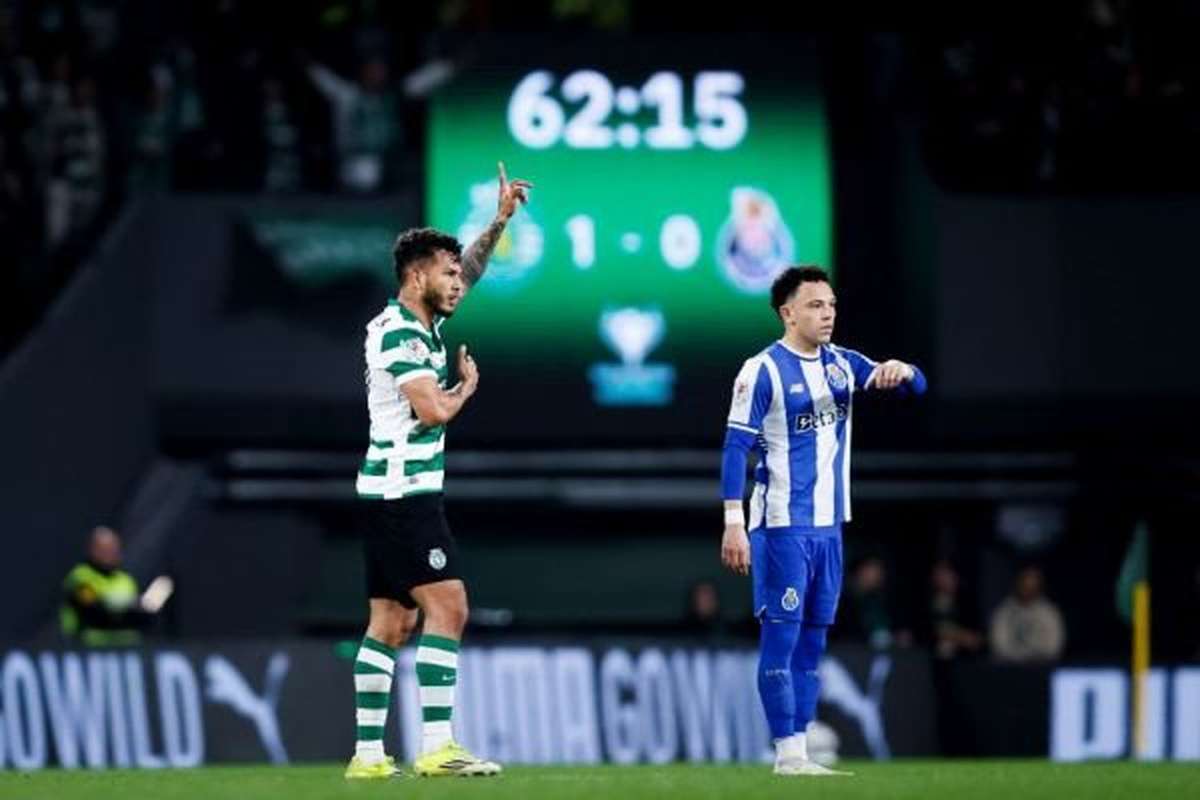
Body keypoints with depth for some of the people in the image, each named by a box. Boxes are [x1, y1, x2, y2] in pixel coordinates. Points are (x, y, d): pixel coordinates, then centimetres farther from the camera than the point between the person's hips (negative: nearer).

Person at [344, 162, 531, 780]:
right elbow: (433, 410, -21)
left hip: (393, 492, 10)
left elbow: (469, 269, 28)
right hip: (404, 492, -10)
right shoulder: (398, 335, -14)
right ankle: (435, 746, -19)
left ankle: (368, 752, 6)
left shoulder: (421, 322, 13)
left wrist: (499, 222, 17)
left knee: (390, 623, 7)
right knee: (447, 608, -14)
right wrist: (468, 386, -2)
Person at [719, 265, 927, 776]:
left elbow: (916, 386, 8)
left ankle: (801, 751, 12)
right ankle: (787, 754, -5)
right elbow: (736, 447, -11)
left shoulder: (842, 364, 10)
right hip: (782, 526, -7)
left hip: (829, 524, 7)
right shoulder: (763, 370, -9)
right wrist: (734, 524, -18)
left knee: (812, 639, 8)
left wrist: (900, 371, -17)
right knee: (781, 635, -7)